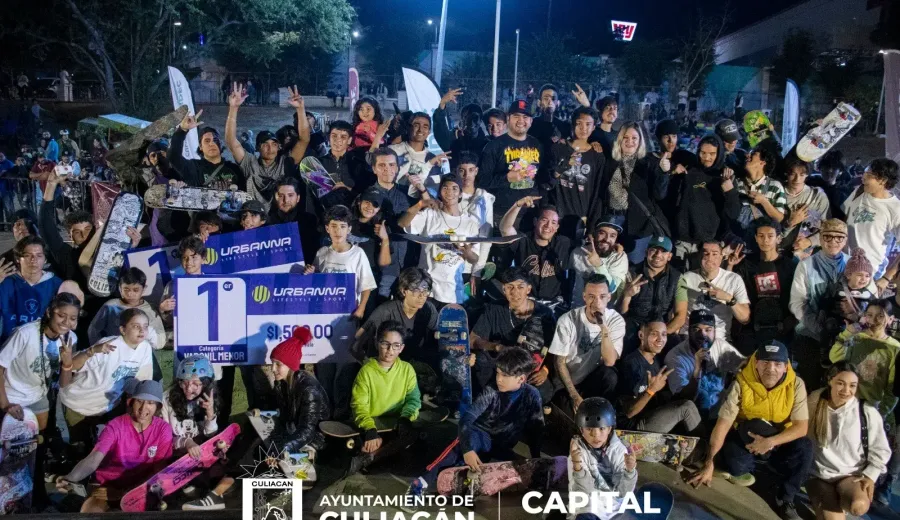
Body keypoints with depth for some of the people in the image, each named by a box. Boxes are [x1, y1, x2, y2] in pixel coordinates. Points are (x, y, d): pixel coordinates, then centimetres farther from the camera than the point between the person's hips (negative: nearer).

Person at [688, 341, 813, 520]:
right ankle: (742, 470, 9)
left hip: (781, 441, 2)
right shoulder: (741, 384, -21)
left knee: (804, 448, -28)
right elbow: (723, 424, -24)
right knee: (733, 463, -32)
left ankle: (785, 500, -7)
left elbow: (801, 427, -18)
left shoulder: (796, 385, -16)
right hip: (745, 439, -2)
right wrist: (709, 463, -30)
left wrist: (771, 442, -34)